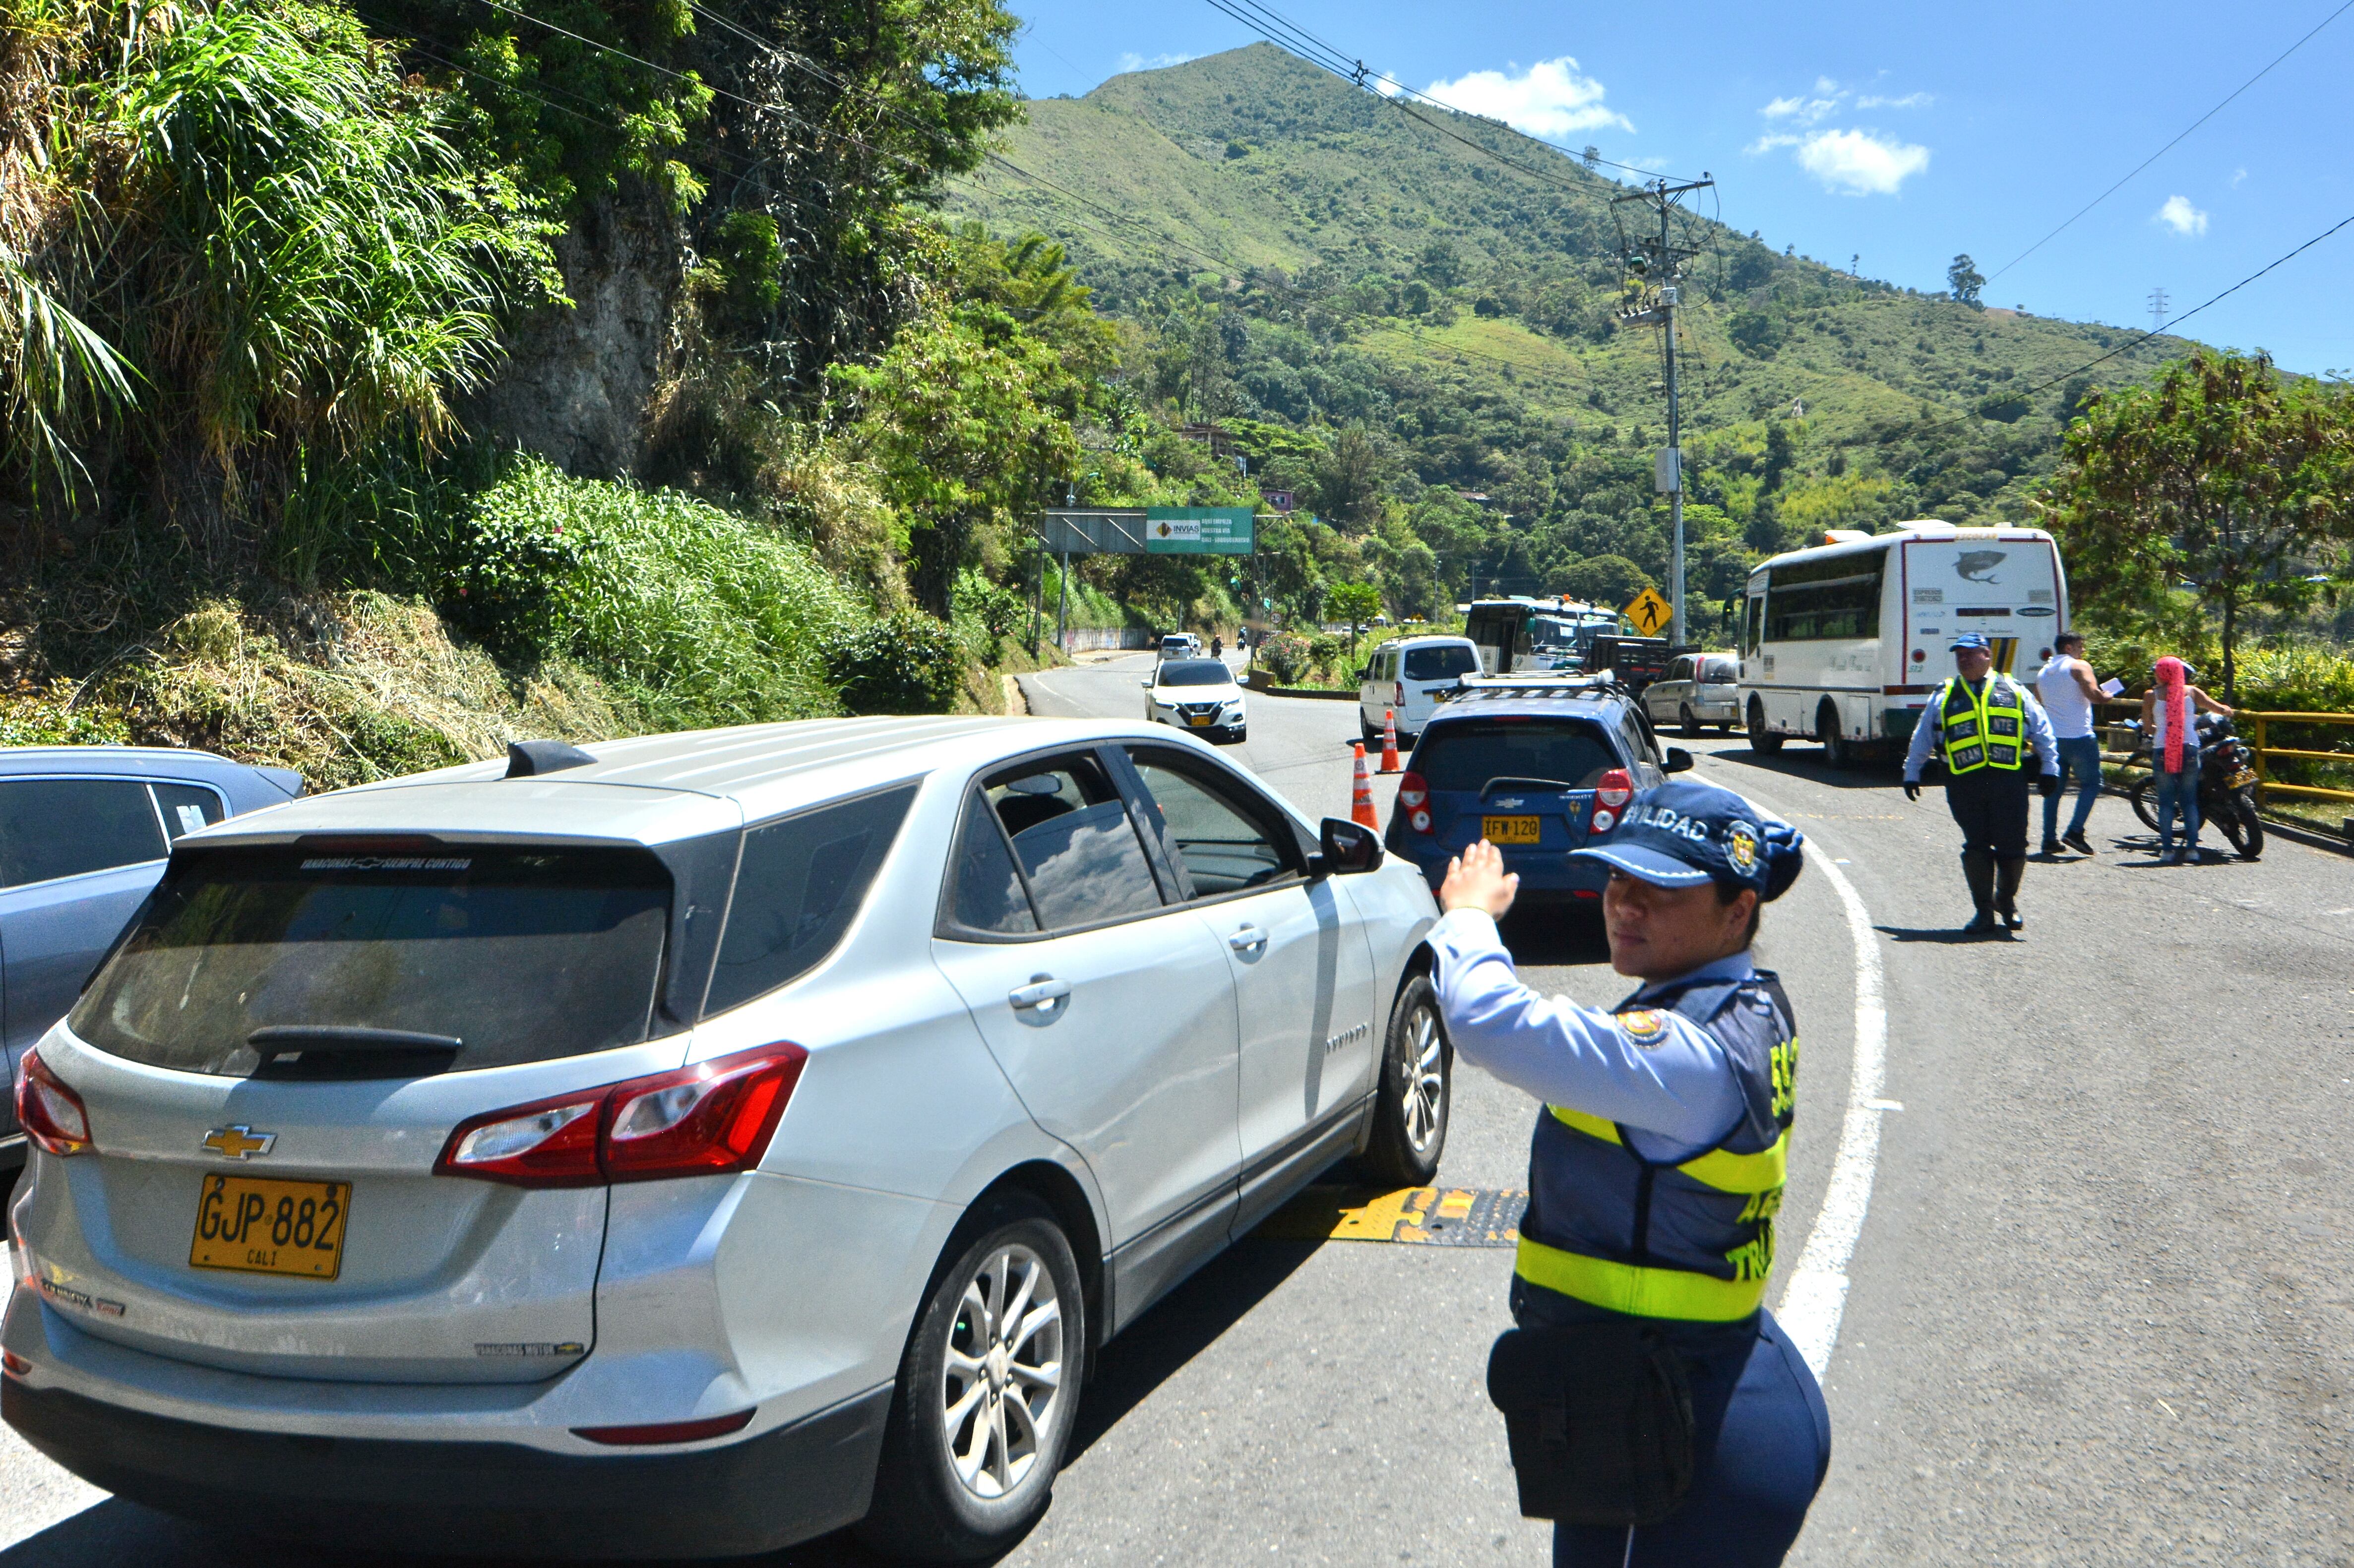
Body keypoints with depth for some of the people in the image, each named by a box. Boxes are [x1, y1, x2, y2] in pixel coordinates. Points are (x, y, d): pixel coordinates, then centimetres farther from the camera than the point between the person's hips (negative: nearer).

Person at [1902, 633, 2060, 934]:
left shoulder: (2013, 691, 13)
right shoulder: (1944, 697, 14)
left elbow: (2042, 730, 17)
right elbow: (1922, 737, 21)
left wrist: (2050, 768, 12)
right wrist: (1912, 774, 20)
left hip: (2009, 779, 0)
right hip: (1965, 783, 0)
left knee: (2012, 846, -1)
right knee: (1976, 847, -3)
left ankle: (2007, 901, 23)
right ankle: (1984, 911, 7)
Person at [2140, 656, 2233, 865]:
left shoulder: (2152, 695, 3)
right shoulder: (2191, 692, 7)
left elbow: (2146, 728, 5)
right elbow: (2222, 710, 3)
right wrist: (2226, 711, 26)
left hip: (2163, 751, -1)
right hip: (2189, 749, 1)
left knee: (2166, 801, 4)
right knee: (2189, 800, 8)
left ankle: (2167, 850, -1)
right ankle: (2192, 849, 3)